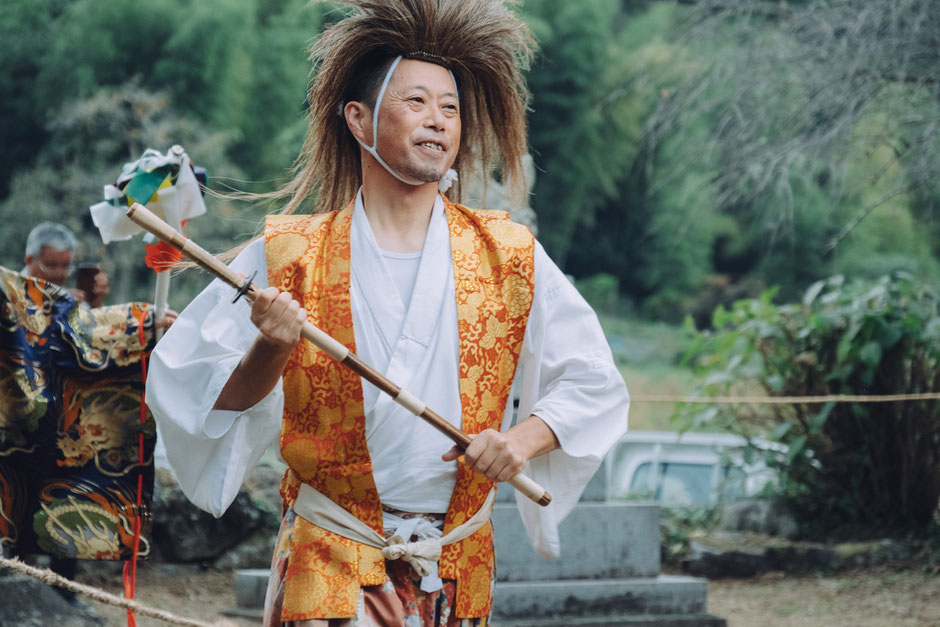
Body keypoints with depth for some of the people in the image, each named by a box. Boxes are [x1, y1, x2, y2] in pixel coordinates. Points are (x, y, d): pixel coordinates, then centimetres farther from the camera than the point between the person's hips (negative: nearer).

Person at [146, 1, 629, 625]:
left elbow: (594, 382, 7)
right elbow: (212, 399, 1)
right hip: (327, 569, -2)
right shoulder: (286, 257, -1)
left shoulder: (510, 258, 4)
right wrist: (270, 351, -18)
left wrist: (525, 437, -10)